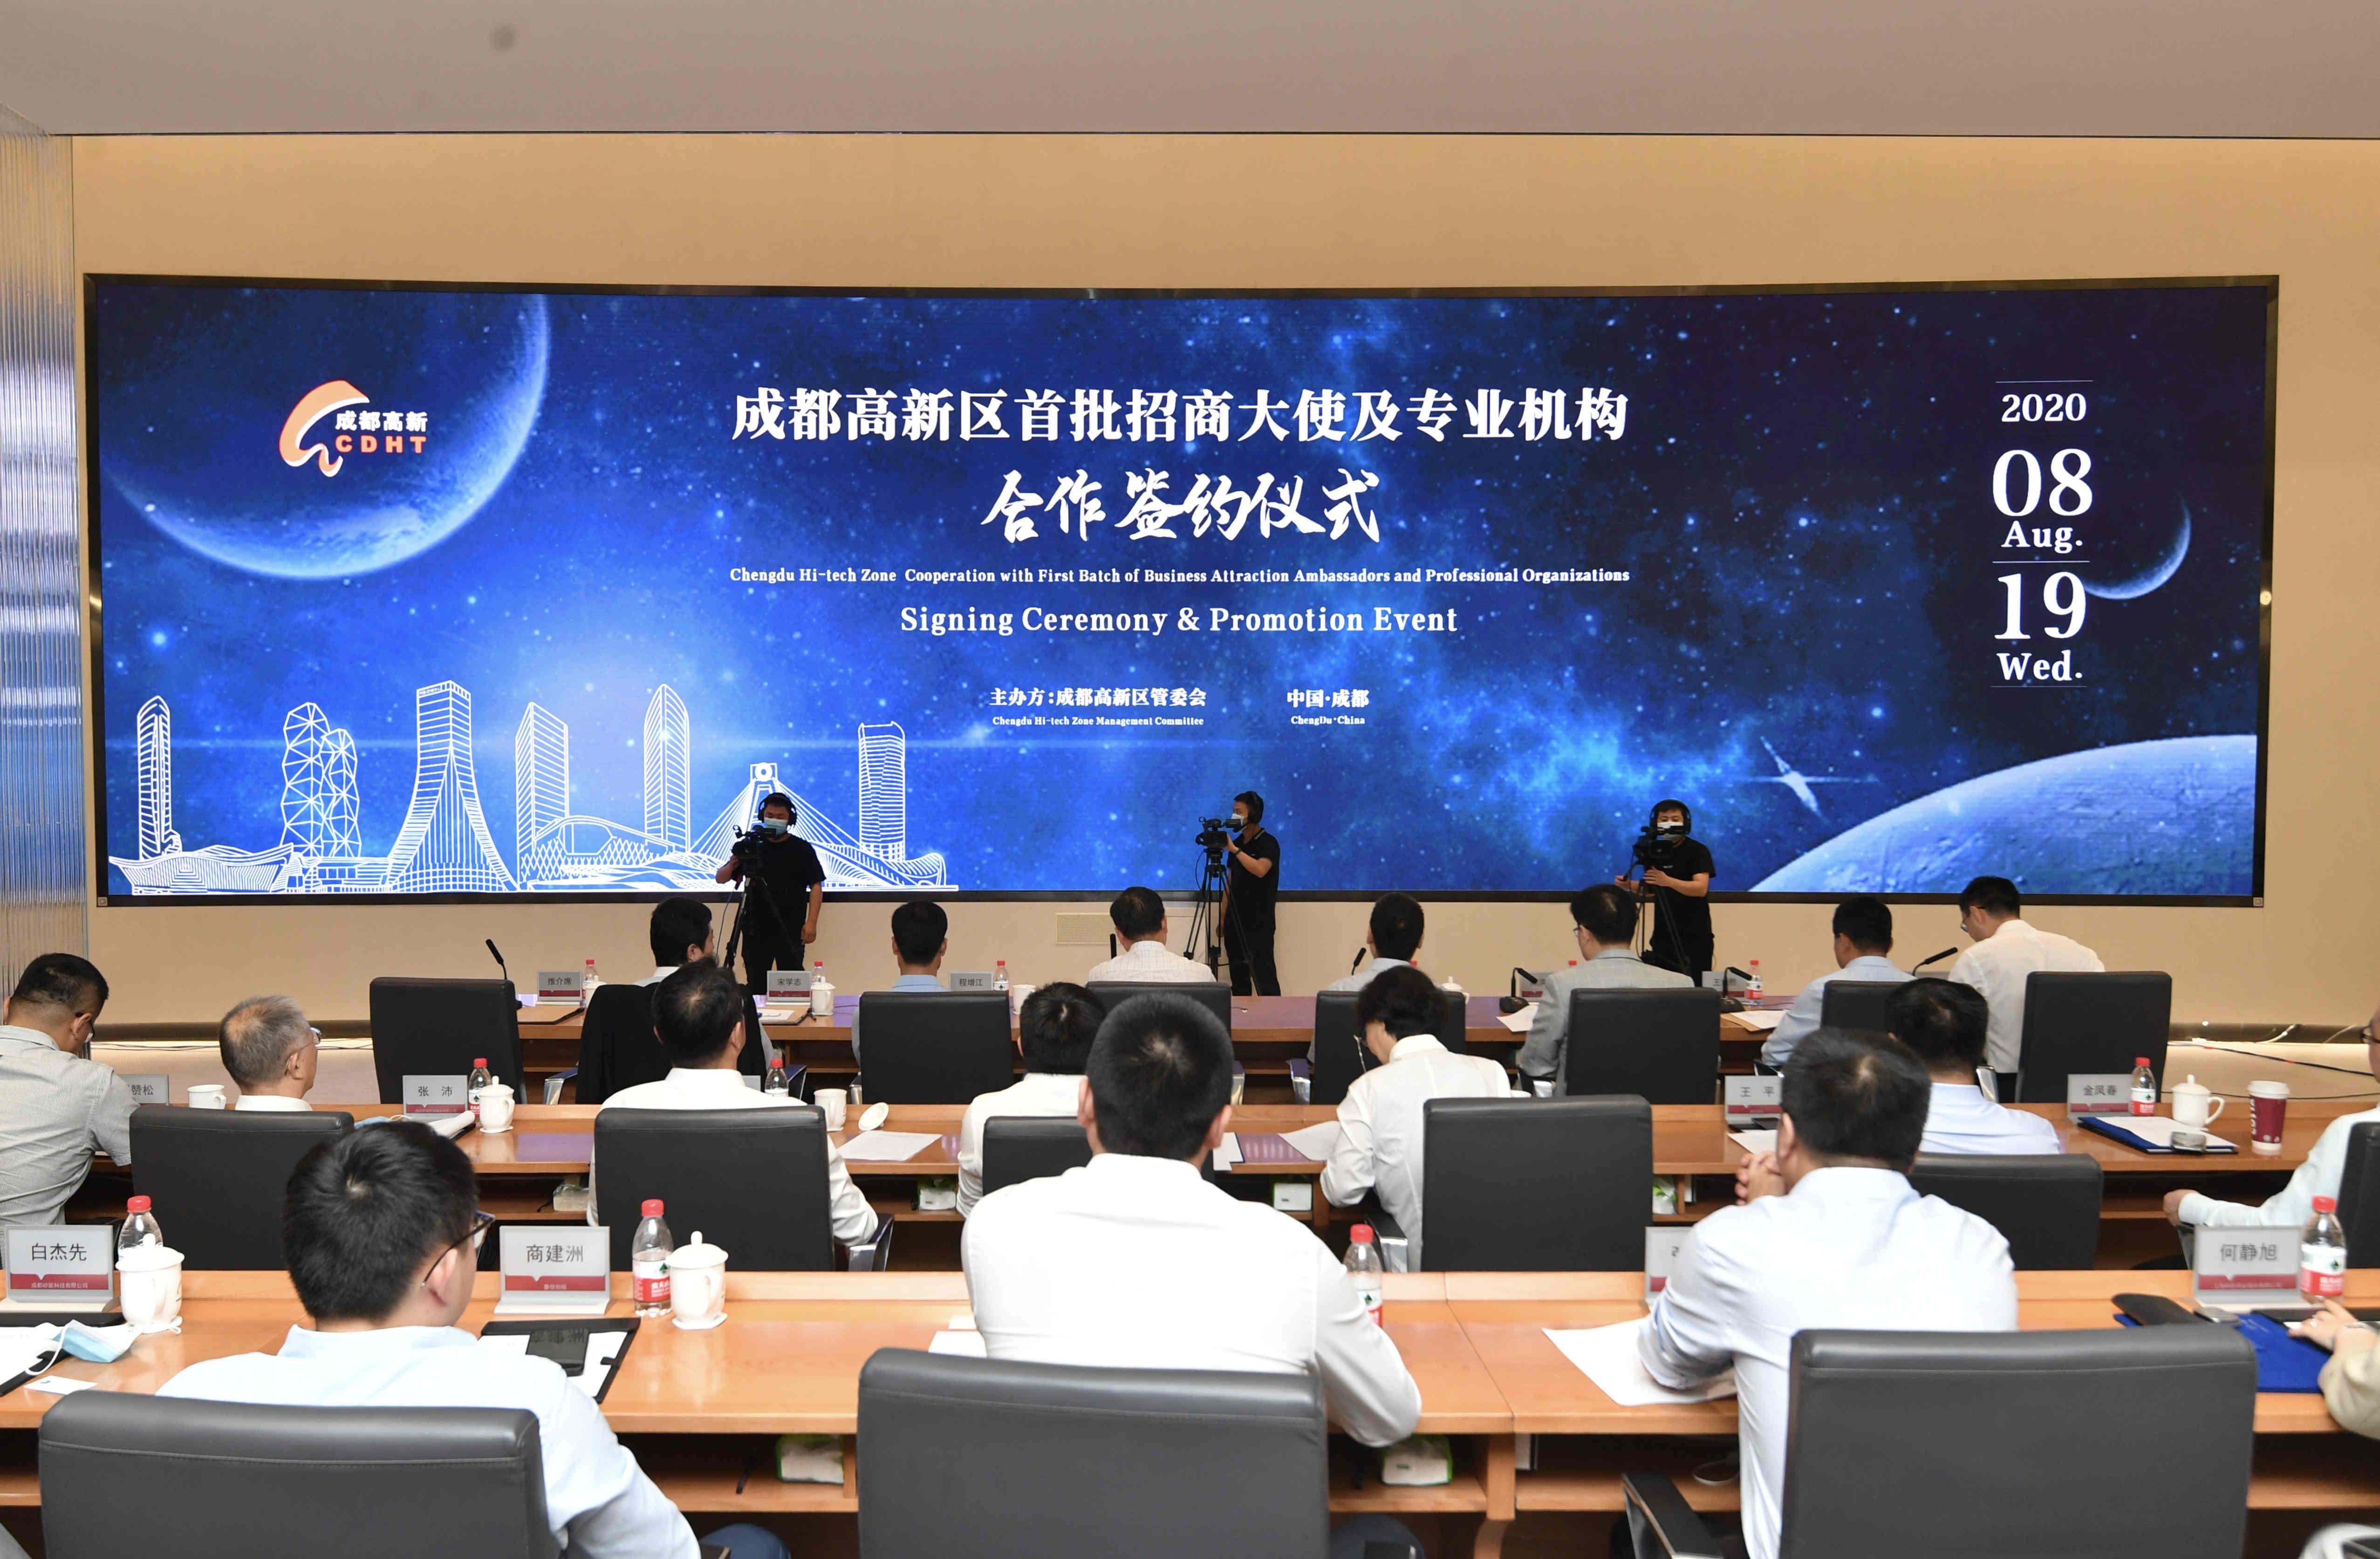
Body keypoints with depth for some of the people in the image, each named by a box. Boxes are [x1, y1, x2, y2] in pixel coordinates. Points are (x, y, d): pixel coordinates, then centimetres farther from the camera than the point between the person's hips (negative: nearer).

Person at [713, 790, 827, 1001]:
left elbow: (816, 885, 1)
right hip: (755, 930, 2)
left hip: (791, 930, -2)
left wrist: (811, 922, -10)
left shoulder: (802, 849, 3)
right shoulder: (749, 846, 7)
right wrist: (732, 865, -17)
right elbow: (720, 878, 6)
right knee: (756, 985, 5)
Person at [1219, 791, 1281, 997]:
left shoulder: (1268, 843, -7)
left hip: (1258, 925, -7)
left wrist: (1234, 850, -24)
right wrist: (1222, 917, 12)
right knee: (1238, 977, 7)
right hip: (1235, 923, 7)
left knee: (1263, 976, -10)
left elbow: (1260, 870, -26)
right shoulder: (1237, 843, 14)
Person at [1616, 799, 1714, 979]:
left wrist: (1668, 881, -35)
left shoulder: (1698, 851, -7)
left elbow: (1701, 888, -21)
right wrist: (1630, 885, 0)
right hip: (1663, 935, 5)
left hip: (1694, 937, -5)